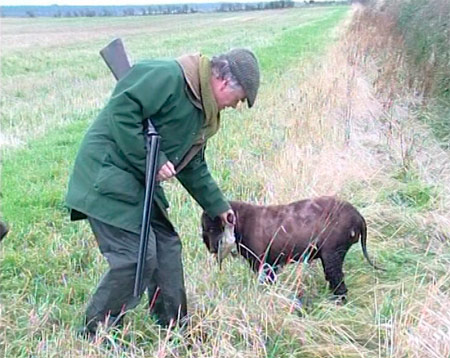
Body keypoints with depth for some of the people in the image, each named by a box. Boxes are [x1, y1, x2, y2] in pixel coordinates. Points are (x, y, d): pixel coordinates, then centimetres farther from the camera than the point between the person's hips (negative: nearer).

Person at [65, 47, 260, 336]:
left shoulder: (202, 112, 14)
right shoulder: (168, 76, -18)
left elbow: (193, 166, 24)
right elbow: (121, 113, -25)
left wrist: (218, 206, 26)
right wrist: (152, 161, -22)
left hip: (140, 183, 10)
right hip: (108, 178, -10)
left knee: (167, 248, 11)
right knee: (136, 256, -13)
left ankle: (175, 328, 25)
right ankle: (96, 336, 3)